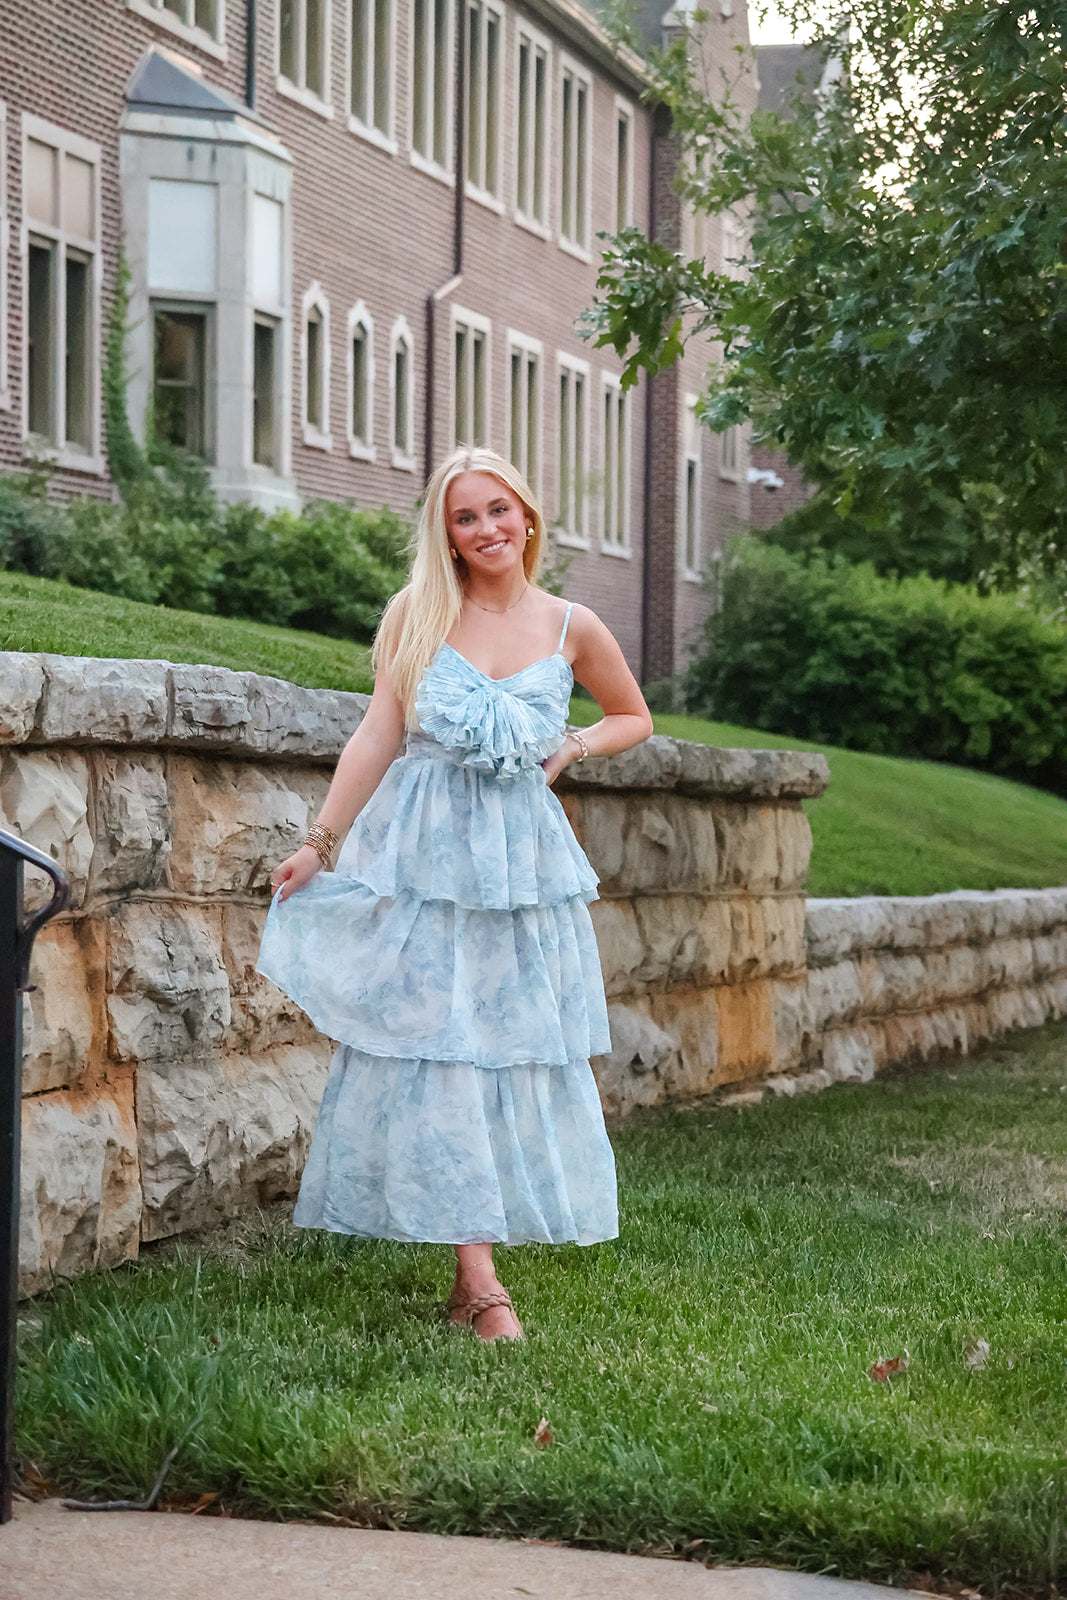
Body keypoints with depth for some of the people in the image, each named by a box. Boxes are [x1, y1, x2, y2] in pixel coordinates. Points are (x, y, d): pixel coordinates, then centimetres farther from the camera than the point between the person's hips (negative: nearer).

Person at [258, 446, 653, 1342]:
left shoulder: (570, 628, 5)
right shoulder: (416, 615, 1)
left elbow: (634, 717, 20)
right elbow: (378, 736, 1)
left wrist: (568, 752, 2)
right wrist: (319, 845, -4)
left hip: (523, 858, 2)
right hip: (422, 857, -1)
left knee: (514, 1055, 1)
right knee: (433, 1055, -7)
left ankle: (474, 1273, 10)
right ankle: (481, 1282, -6)